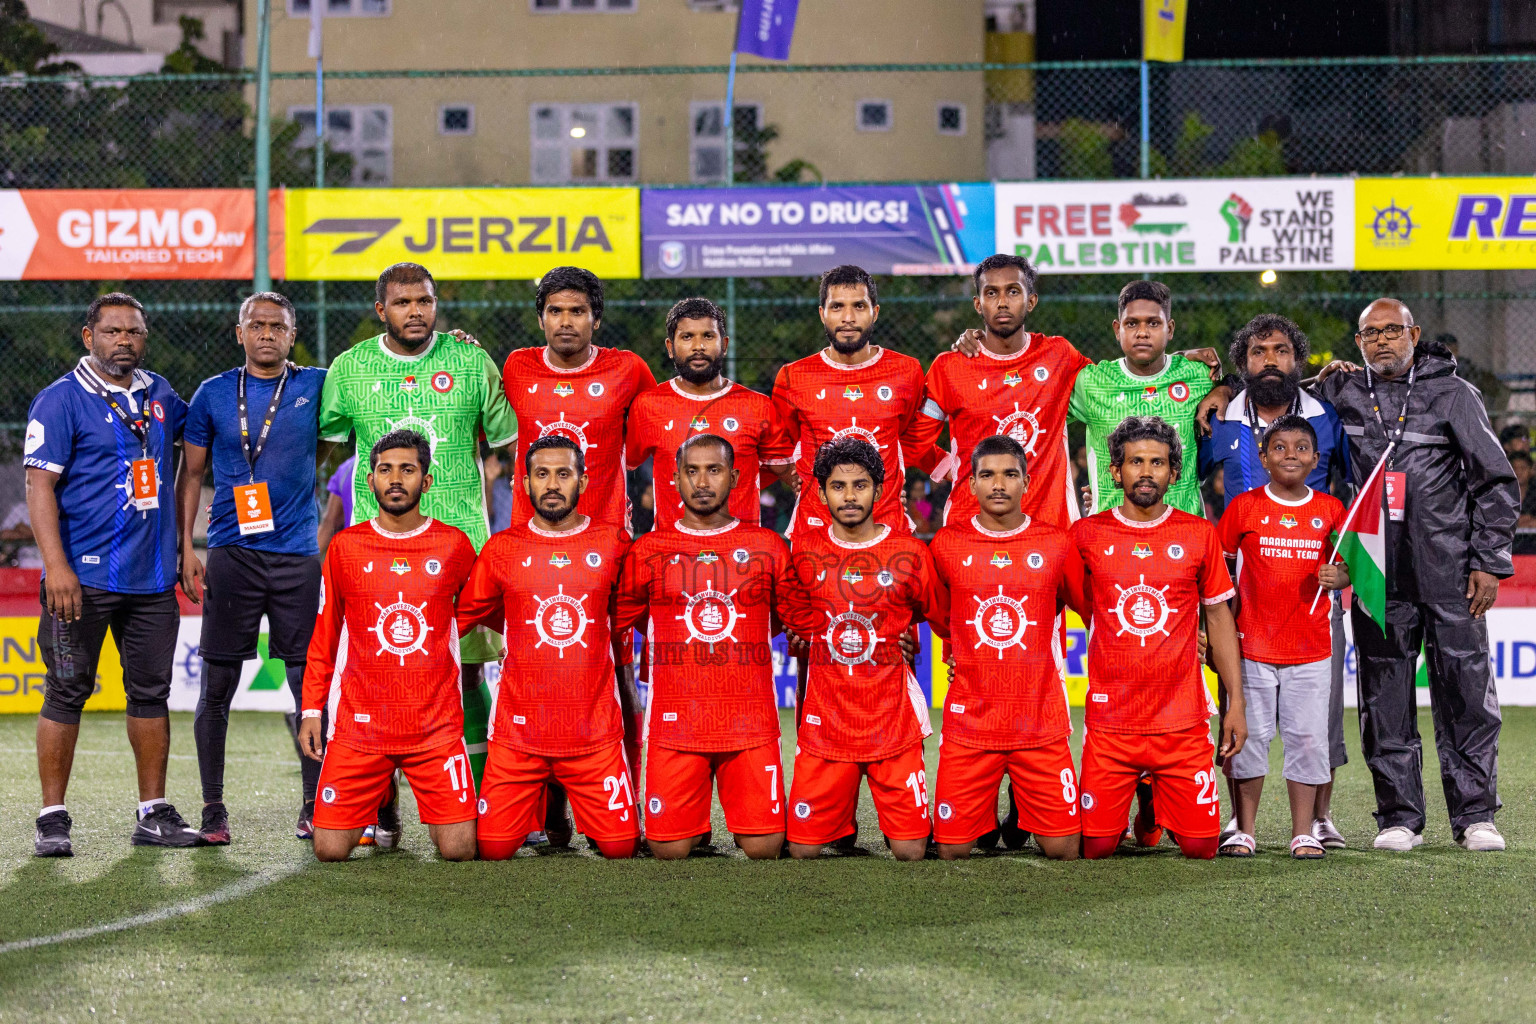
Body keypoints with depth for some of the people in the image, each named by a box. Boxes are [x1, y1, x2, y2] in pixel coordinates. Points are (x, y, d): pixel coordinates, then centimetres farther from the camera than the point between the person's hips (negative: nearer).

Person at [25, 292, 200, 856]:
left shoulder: (158, 393, 12)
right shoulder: (62, 400, -5)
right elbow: (40, 485, -11)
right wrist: (56, 566, -20)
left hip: (153, 577, 6)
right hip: (84, 576, -6)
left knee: (151, 691, 8)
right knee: (68, 693, -2)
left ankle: (154, 814, 16)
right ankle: (52, 819, 3)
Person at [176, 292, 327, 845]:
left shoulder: (316, 386, 6)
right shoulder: (213, 395, 6)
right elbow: (191, 474, 10)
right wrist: (185, 548, 3)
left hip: (297, 552, 0)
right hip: (232, 551, 0)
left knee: (311, 684, 0)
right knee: (217, 685, 0)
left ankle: (315, 806, 10)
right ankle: (212, 810, 9)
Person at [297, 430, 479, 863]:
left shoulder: (454, 546, 2)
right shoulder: (346, 547, 4)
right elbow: (324, 636, 10)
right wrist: (312, 709, 5)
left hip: (437, 727, 0)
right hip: (360, 726, 1)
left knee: (459, 851, -10)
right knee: (330, 850, -6)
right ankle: (384, 798, 25)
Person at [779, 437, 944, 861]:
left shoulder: (909, 553, -2)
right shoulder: (805, 548, 2)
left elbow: (942, 617, 14)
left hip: (893, 722, -1)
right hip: (825, 722, 1)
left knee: (910, 851, -5)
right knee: (803, 850, -1)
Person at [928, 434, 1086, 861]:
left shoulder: (1056, 545, 1)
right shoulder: (947, 544, 2)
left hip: (1041, 724, 0)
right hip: (969, 724, 0)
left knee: (1063, 849, -3)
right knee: (953, 849, -3)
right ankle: (988, 813, 25)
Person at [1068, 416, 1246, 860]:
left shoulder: (1200, 535, 3)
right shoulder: (1087, 535, 1)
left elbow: (1219, 618, 8)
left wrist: (1236, 703, 5)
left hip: (1183, 720, 1)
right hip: (1110, 719, 0)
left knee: (1201, 846, -2)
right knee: (1096, 847, -4)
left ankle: (1158, 804, 31)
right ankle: (1139, 802, 30)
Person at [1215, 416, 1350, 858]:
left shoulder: (1330, 509, 5)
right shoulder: (1244, 507, 1)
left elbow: (1348, 565, 13)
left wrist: (1338, 577, -10)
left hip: (1311, 647, 1)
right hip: (1253, 643, -1)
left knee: (1308, 737, 1)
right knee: (1248, 734, 2)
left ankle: (1304, 832, 9)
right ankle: (1243, 830, 11)